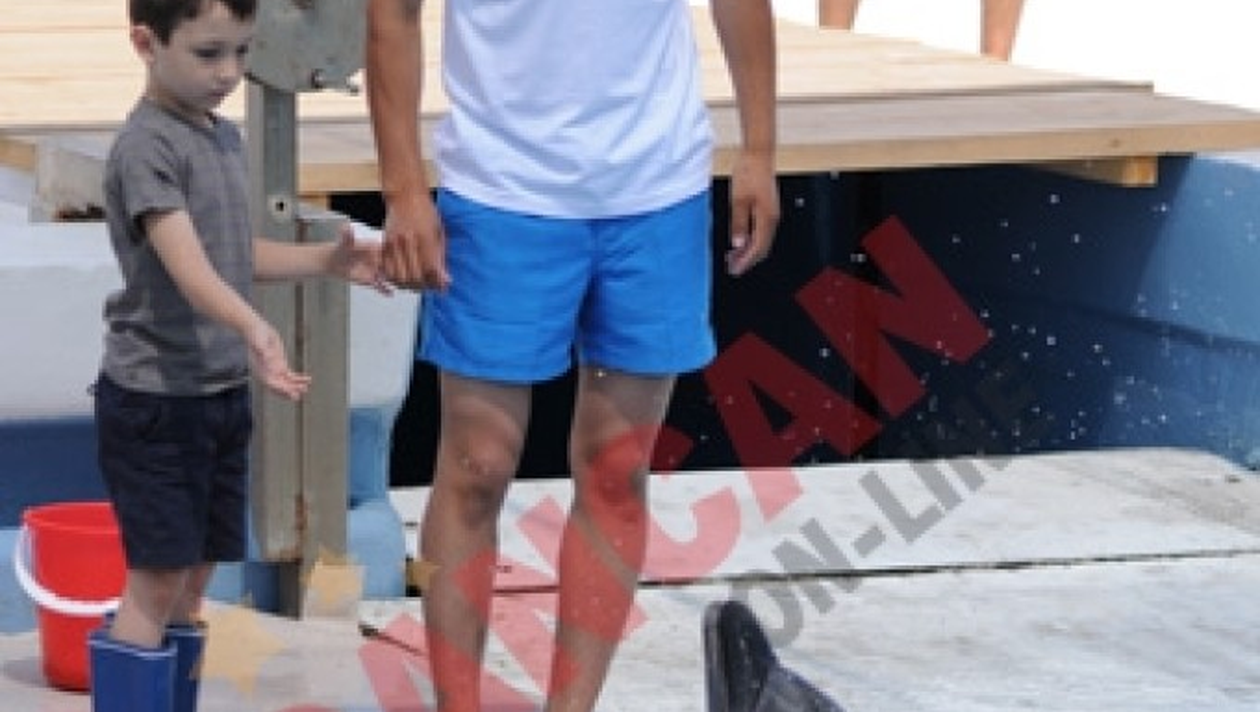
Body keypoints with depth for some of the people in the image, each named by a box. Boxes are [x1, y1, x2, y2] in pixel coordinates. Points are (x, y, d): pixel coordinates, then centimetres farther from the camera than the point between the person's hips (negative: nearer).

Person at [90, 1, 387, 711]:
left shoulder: (225, 137, 11)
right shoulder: (146, 145, -17)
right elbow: (184, 261, -31)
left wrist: (327, 260, 11)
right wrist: (254, 329, -46)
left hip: (223, 393, 8)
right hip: (154, 394, -8)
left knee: (194, 578, 12)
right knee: (157, 579, -8)